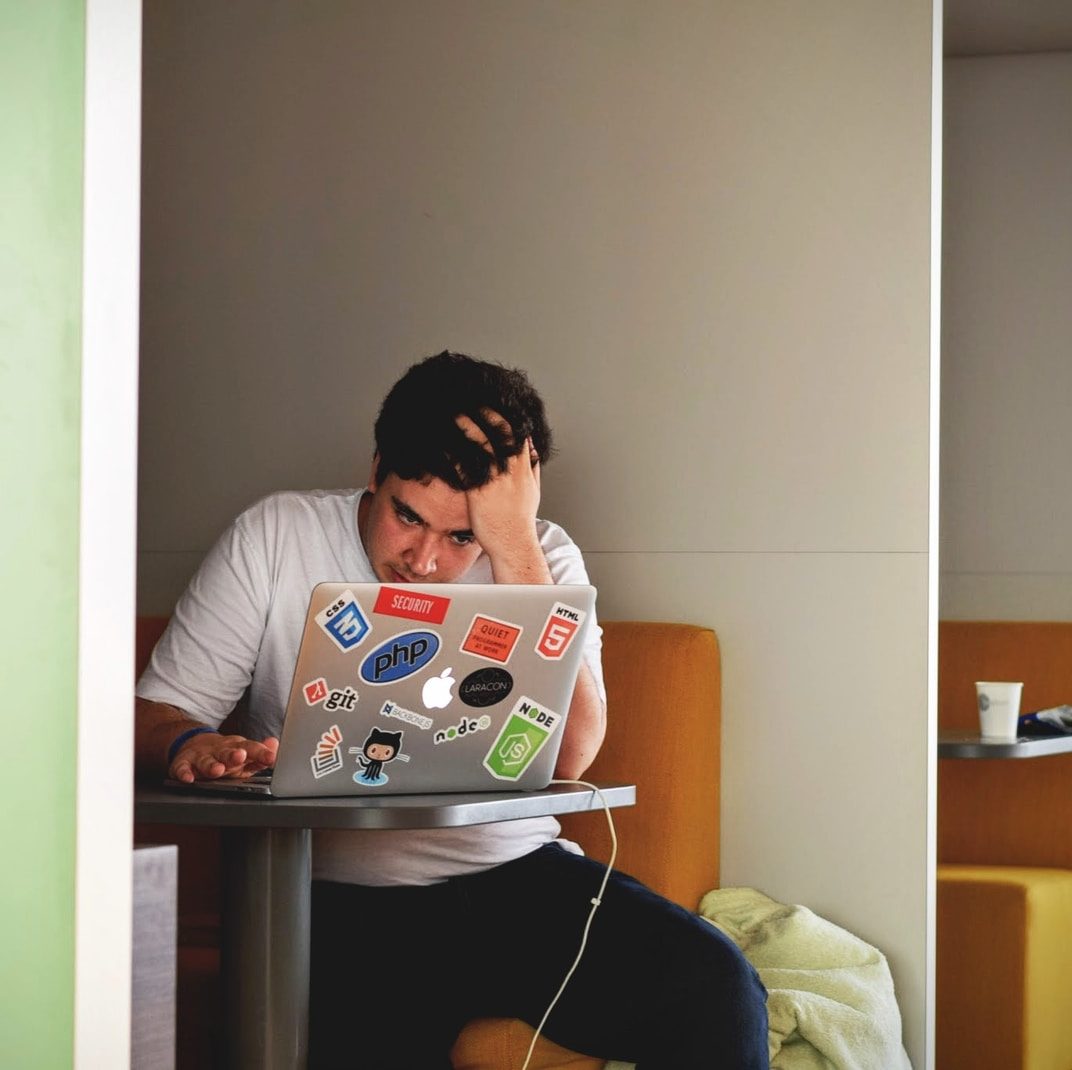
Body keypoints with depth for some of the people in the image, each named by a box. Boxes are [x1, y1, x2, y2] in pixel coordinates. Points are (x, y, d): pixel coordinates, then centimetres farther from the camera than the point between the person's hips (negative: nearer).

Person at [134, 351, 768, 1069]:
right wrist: (189, 746, -22)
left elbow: (566, 758, -12)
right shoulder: (276, 538, 3)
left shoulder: (541, 560, 5)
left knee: (716, 987, -22)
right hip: (340, 902, -2)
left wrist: (514, 545, -16)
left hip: (518, 877, 2)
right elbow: (156, 712, 4)